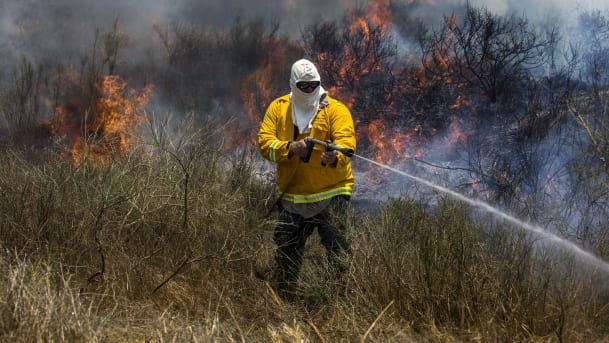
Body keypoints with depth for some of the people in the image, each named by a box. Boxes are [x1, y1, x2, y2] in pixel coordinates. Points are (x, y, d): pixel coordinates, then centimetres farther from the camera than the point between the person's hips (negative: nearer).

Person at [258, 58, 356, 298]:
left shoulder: (335, 109, -6)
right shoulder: (278, 108, 5)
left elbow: (346, 143, -19)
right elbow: (264, 143, -4)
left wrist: (334, 157, -42)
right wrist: (290, 148, -23)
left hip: (330, 193, -4)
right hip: (292, 195, 4)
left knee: (337, 248, -12)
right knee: (286, 250, 14)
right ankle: (283, 296, 28)